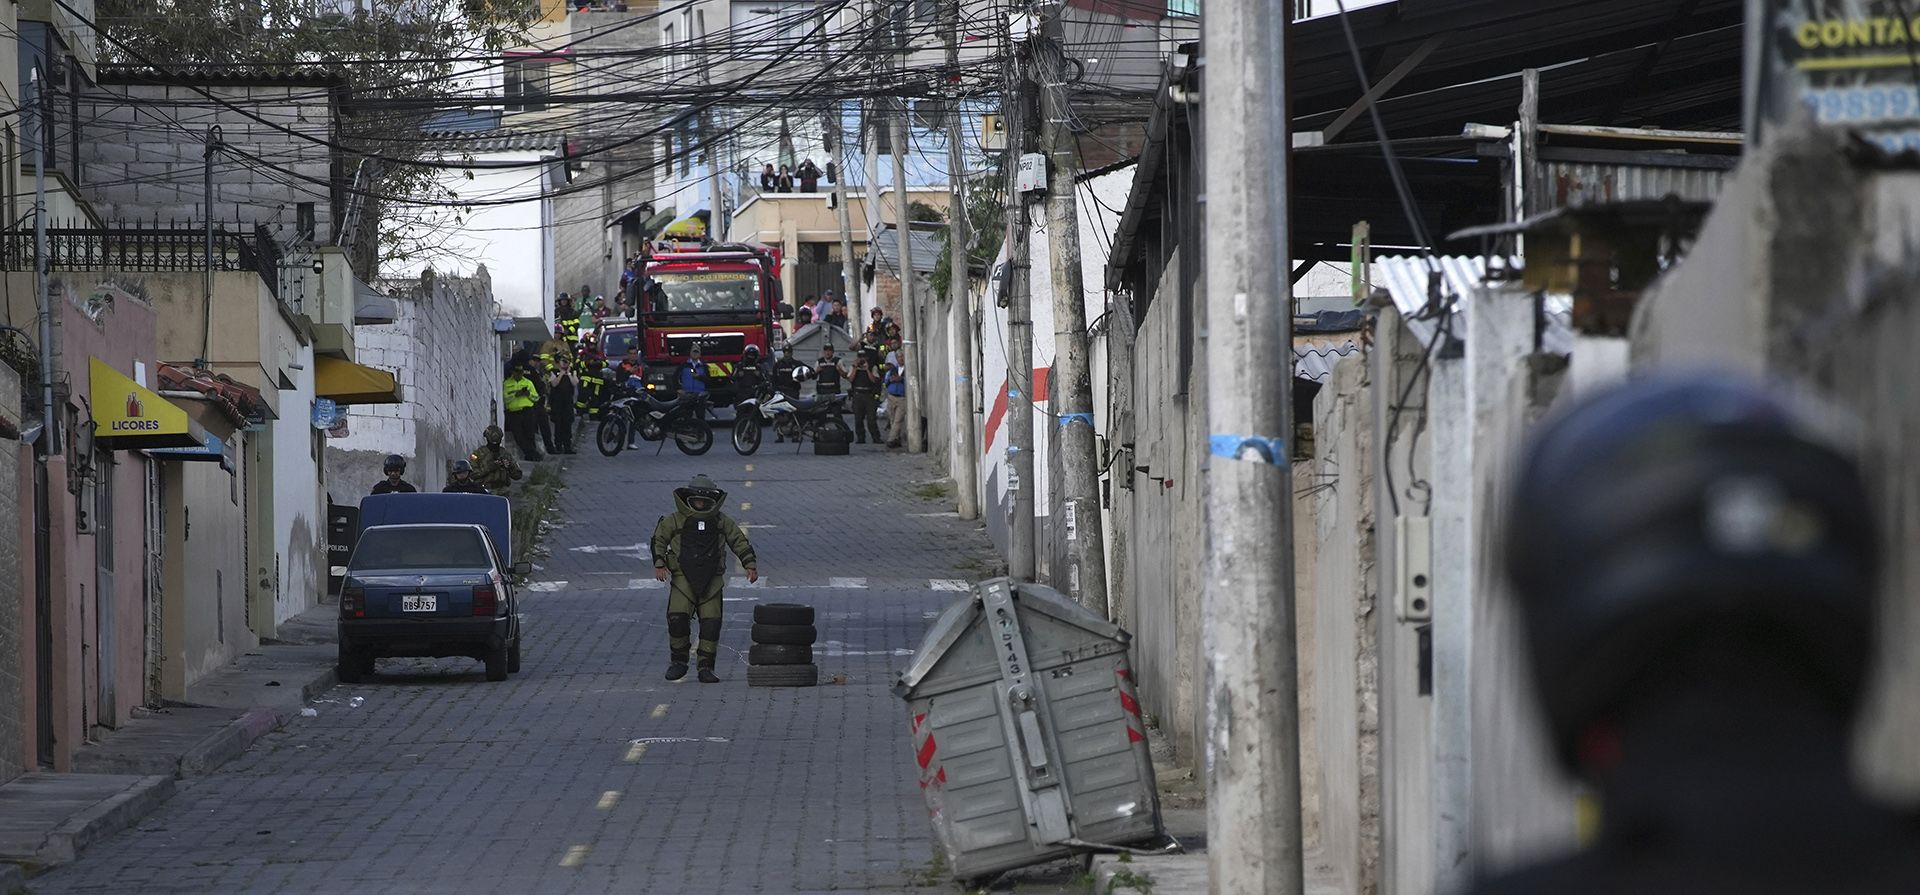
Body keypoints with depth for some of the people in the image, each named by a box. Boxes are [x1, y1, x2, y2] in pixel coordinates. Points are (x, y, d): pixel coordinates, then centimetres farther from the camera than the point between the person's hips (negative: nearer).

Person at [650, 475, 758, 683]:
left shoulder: (722, 521, 11)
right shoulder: (675, 521, 6)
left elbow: (740, 542, 15)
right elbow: (658, 540, 9)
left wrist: (750, 564, 4)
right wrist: (659, 564, -5)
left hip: (712, 581, 1)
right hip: (683, 579, -1)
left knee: (711, 623, -7)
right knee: (677, 619, -16)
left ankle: (706, 668, 1)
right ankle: (678, 662, 3)